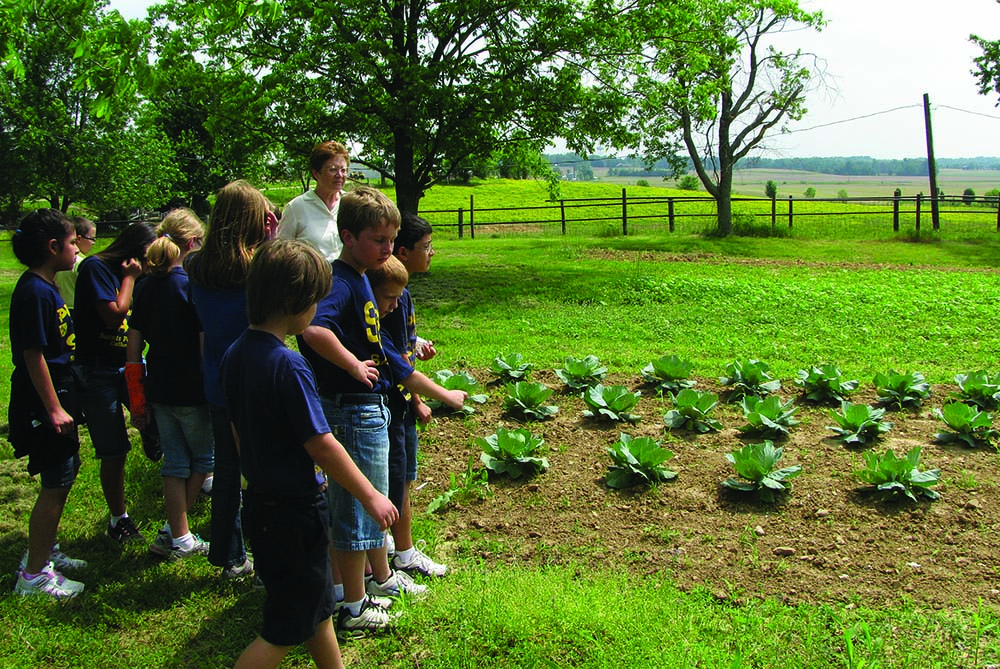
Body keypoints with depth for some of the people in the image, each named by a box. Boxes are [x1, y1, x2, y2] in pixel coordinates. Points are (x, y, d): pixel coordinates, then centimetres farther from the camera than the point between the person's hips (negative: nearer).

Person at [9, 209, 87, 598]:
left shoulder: (46, 287, 11)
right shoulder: (35, 292, -20)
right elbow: (33, 355, -22)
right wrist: (54, 409, -21)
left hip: (57, 396, 10)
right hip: (43, 403, -10)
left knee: (65, 475, 19)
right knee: (55, 485, -2)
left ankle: (45, 549, 35)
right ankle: (34, 574, 9)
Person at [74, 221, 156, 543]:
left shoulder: (132, 274, 11)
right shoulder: (96, 268, -12)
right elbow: (115, 314, -22)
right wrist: (129, 278, -11)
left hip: (128, 367, 7)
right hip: (98, 372, -7)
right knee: (114, 453, 2)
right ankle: (118, 519, 17)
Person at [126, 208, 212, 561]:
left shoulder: (146, 286, 4)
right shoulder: (193, 287, -14)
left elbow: (133, 349, 6)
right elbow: (206, 346, -17)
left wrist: (138, 399, 12)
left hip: (159, 387, 6)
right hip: (191, 390, -6)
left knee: (175, 462, 15)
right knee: (203, 457, 14)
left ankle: (179, 537, 20)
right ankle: (174, 532, 16)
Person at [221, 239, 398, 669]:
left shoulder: (236, 354, 1)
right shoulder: (288, 366, -25)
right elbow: (320, 445, -22)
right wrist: (370, 496, -12)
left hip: (260, 501, 9)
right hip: (294, 512, -9)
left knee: (318, 606, 23)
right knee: (285, 629, 7)